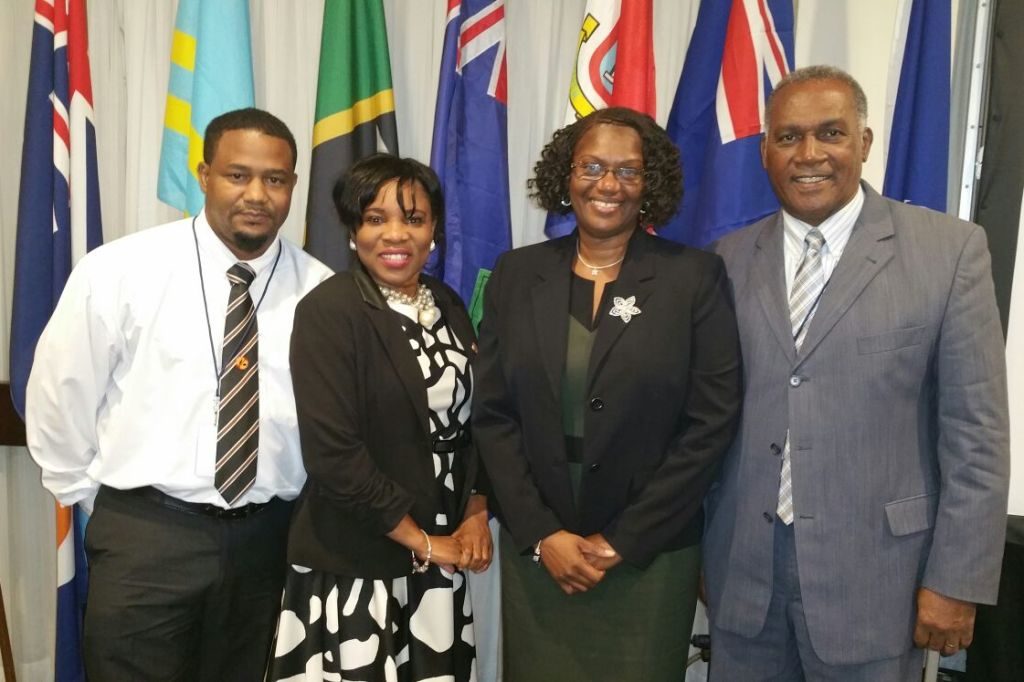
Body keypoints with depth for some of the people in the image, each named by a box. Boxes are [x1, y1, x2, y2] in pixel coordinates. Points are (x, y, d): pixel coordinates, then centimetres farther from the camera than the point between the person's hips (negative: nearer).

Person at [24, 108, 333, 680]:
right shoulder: (120, 270, -9)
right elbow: (61, 395, 0)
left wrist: (305, 516, 8)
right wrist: (94, 499, 6)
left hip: (267, 539, 3)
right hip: (145, 536, -2)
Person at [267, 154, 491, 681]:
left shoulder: (448, 307, 6)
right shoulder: (328, 311, -14)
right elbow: (332, 453, -19)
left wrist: (477, 515, -2)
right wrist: (421, 540, -13)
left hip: (443, 555, 6)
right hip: (354, 561, -5)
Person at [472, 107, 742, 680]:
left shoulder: (696, 277, -5)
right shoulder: (518, 274, 1)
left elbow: (712, 421, -8)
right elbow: (493, 414, 0)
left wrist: (623, 540, -10)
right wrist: (541, 534, -8)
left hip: (650, 555, -1)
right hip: (535, 551, 2)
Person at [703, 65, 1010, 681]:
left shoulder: (949, 249, -6)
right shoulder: (729, 260, 2)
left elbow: (976, 430, -5)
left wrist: (957, 579, -7)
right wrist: (699, 547, 10)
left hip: (872, 573, -2)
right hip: (743, 569, 3)